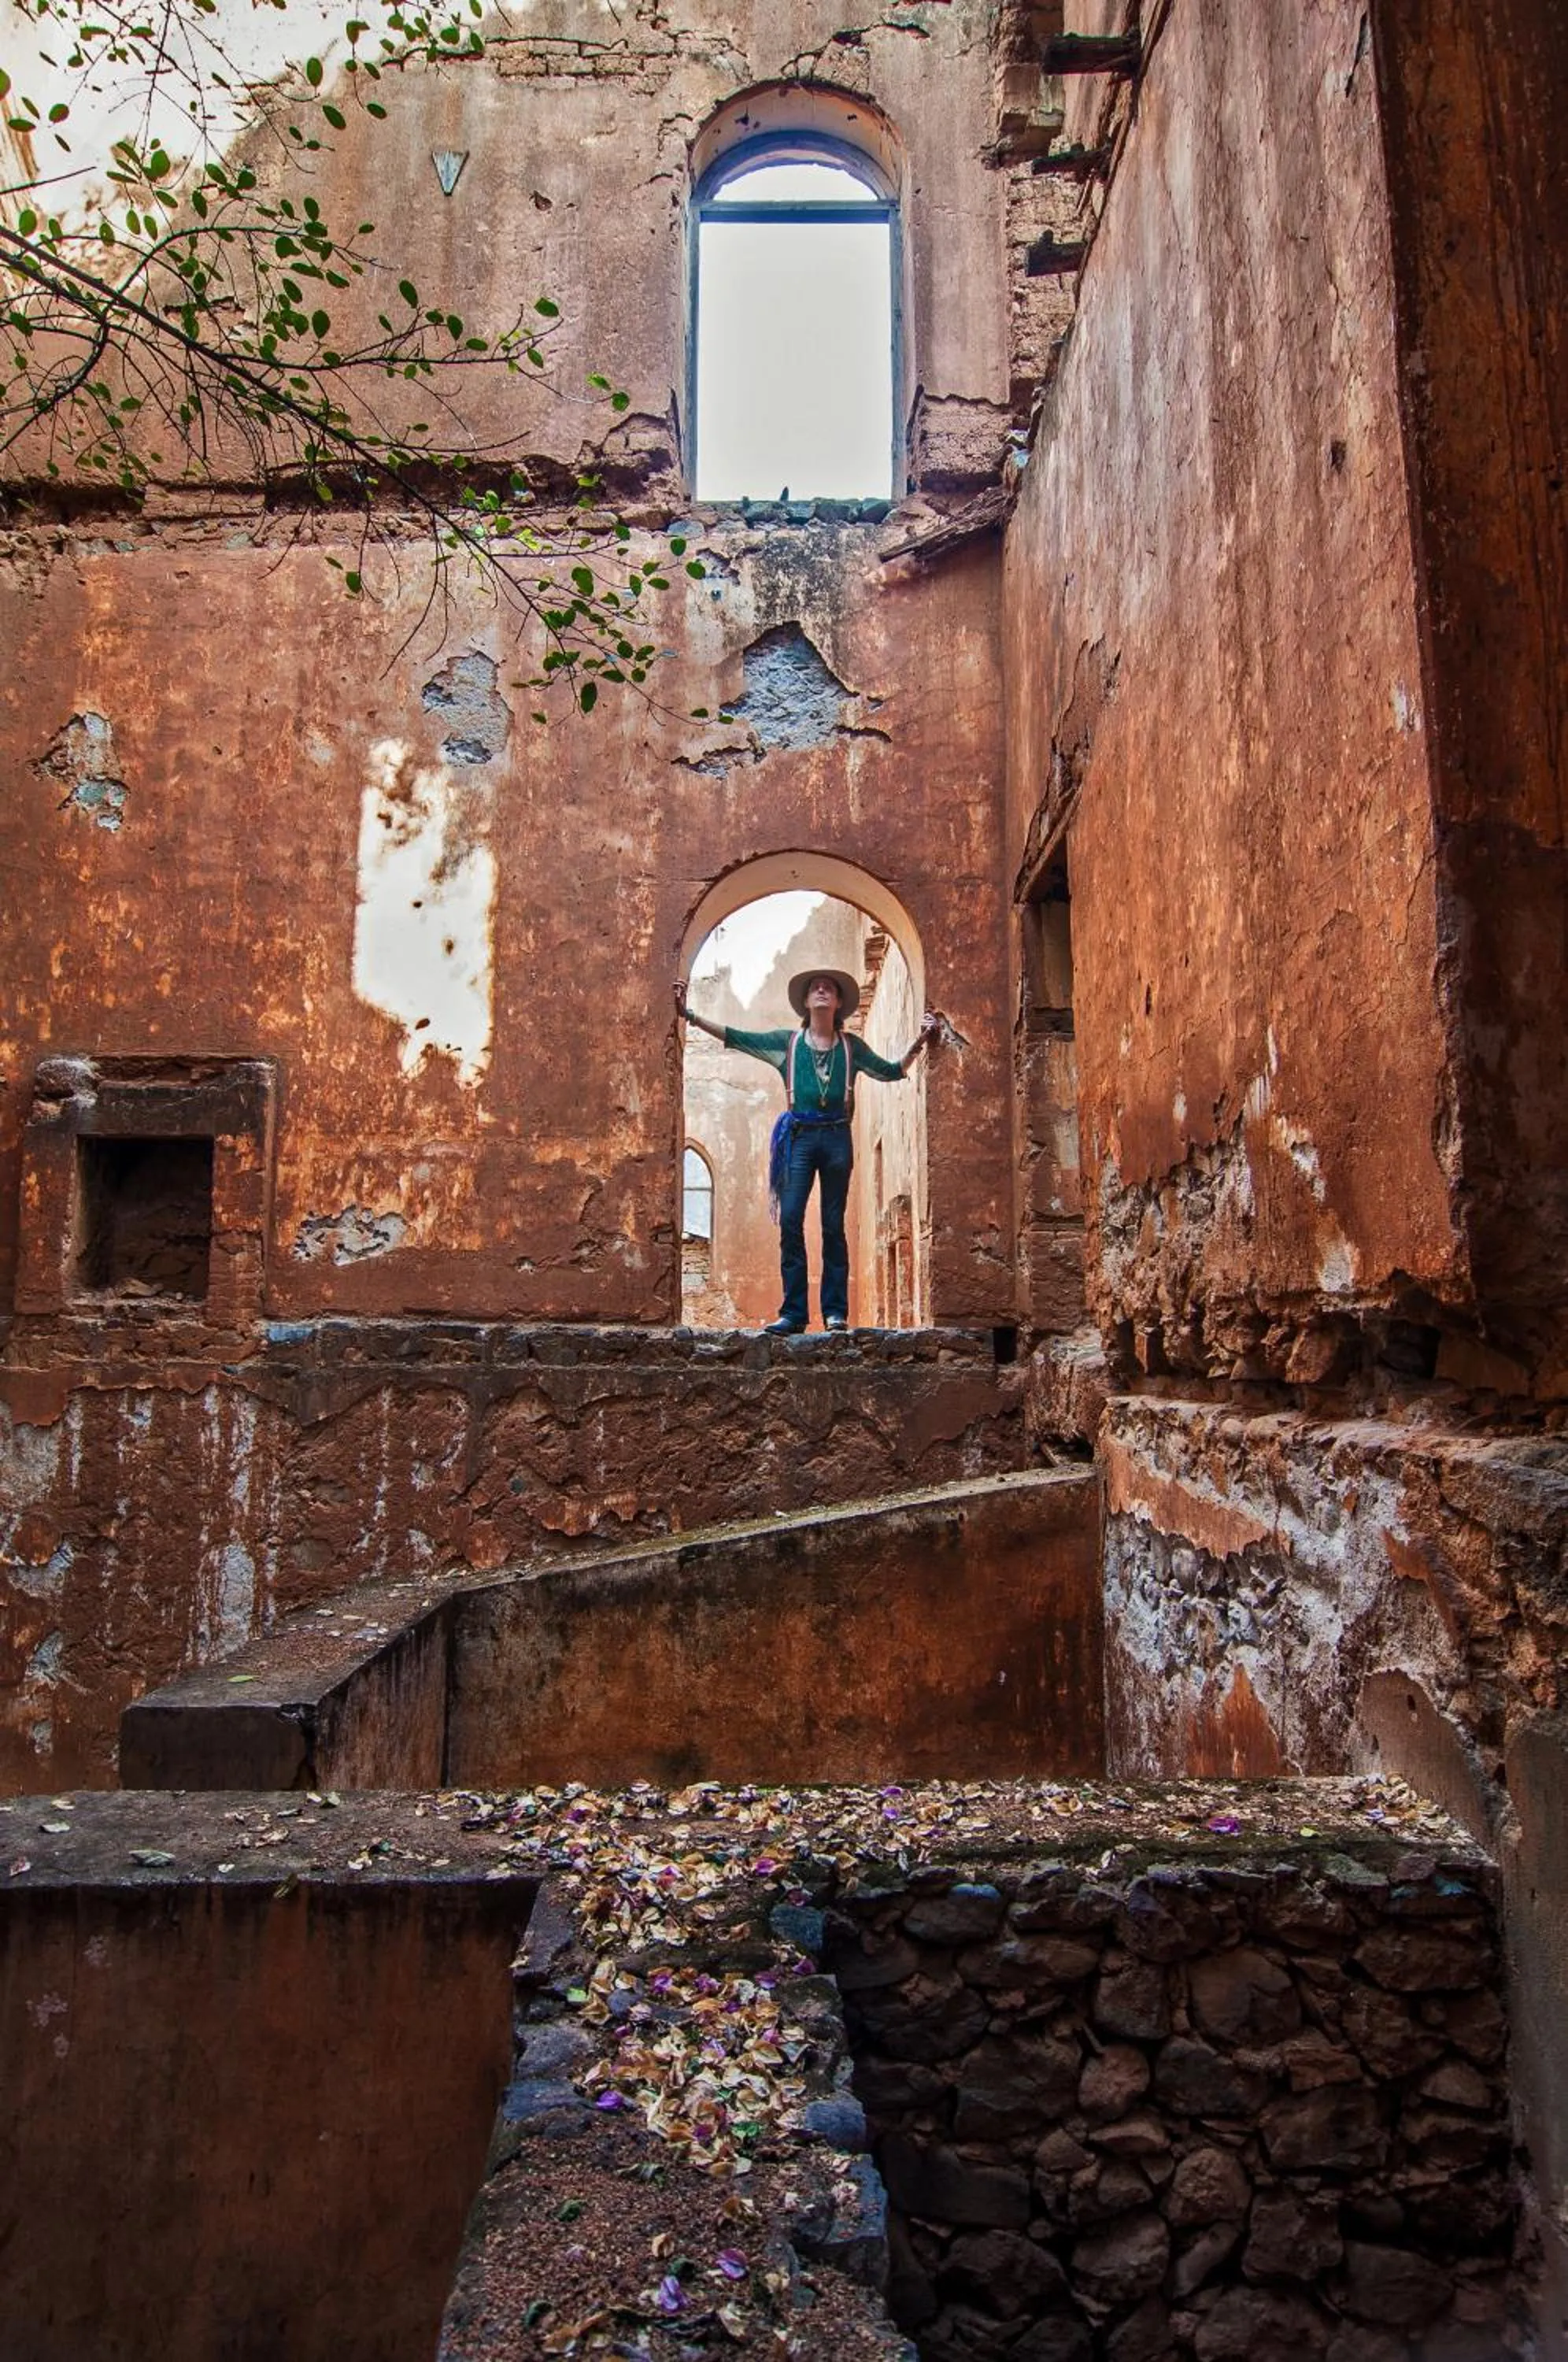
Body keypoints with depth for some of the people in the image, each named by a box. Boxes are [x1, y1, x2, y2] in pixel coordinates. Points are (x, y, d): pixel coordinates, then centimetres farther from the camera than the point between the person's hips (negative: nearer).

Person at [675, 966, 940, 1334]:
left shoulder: (851, 1046, 12)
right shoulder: (787, 1041, 11)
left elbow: (892, 1071, 15)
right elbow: (735, 1038, 9)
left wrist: (919, 1041, 2)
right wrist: (690, 1015, 4)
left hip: (836, 1137, 0)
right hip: (799, 1137, 0)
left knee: (834, 1225, 2)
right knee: (790, 1221, -9)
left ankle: (835, 1311, 4)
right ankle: (793, 1313, -6)